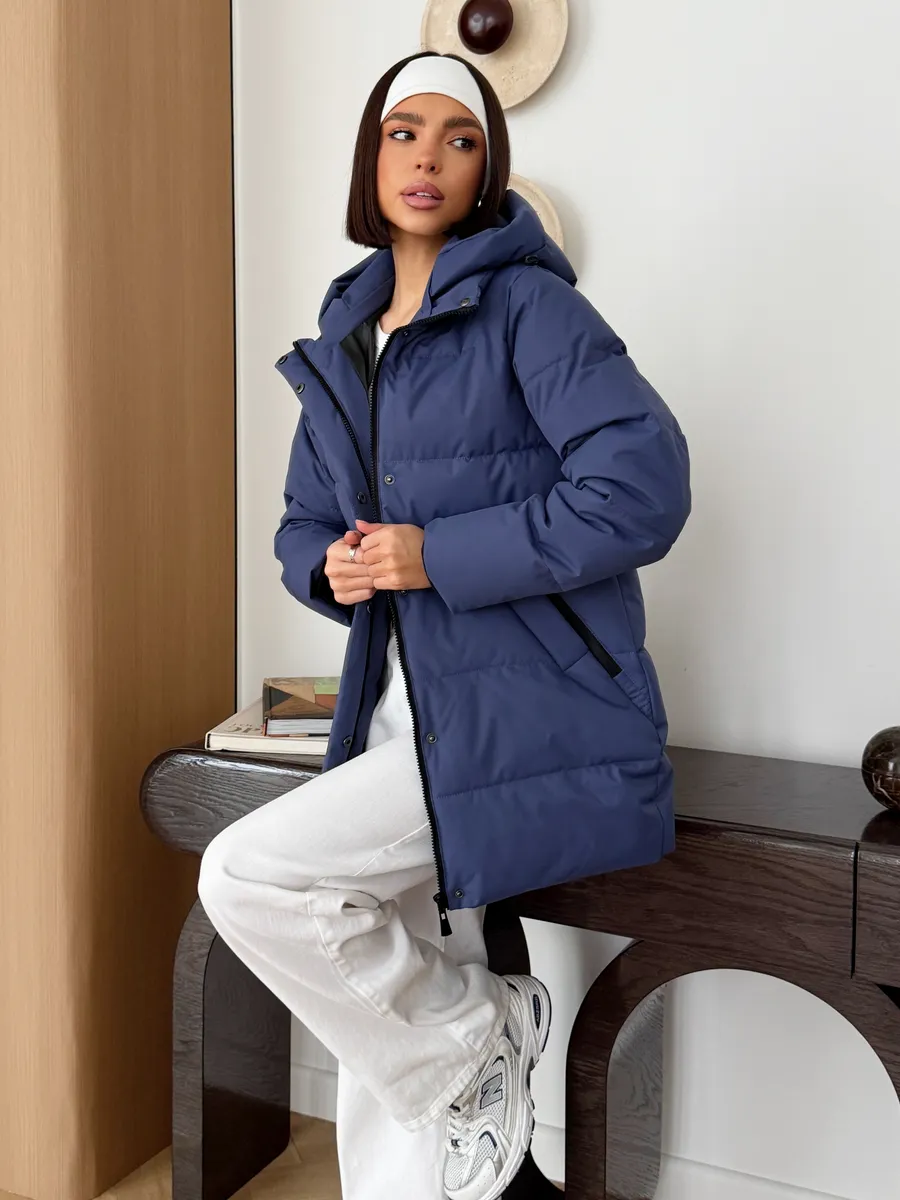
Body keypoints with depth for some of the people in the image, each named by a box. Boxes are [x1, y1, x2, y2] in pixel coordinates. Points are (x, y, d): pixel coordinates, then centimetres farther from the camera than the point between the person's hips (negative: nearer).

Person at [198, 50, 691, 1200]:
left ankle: (485, 1039, 4)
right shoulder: (345, 339, 14)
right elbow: (303, 525, 20)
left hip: (528, 719, -7)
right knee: (384, 1057, 8)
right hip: (404, 714, 7)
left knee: (246, 877, -17)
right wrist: (331, 566, -4)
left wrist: (437, 555, -18)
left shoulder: (526, 305, -7)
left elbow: (644, 487, -19)